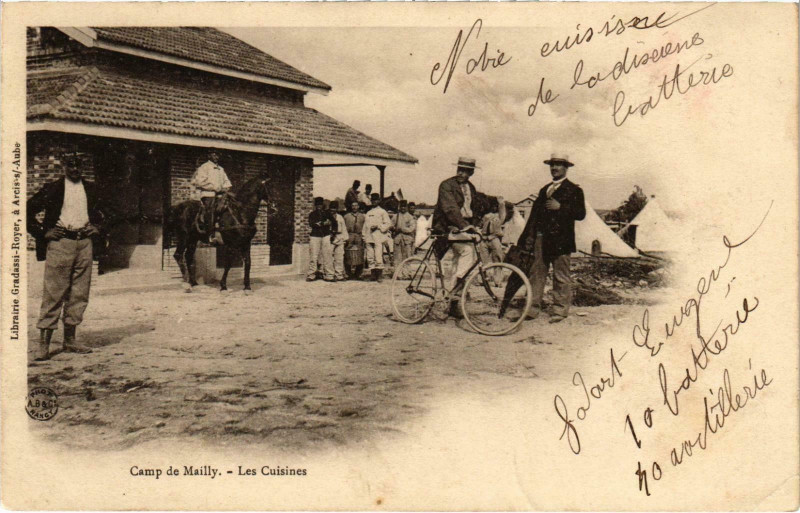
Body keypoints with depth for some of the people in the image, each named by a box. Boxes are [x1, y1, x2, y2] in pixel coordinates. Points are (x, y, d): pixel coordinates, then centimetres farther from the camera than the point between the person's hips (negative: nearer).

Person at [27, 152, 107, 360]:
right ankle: (44, 342, -5)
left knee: (79, 293, 6)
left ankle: (70, 339, 14)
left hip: (84, 243, 5)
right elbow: (28, 211, 1)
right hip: (60, 243, -4)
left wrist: (96, 227, 14)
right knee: (53, 292, -7)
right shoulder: (52, 189, 0)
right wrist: (43, 233, -4)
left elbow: (100, 212, 31)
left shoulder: (90, 189, 14)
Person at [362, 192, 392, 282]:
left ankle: (379, 275, -10)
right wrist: (364, 235, 13)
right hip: (369, 238, 5)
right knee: (370, 258, 1)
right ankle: (373, 275, 5)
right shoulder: (368, 213, 22)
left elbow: (388, 224, -1)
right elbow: (365, 225, 23)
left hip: (378, 238, -5)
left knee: (378, 257, -12)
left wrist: (378, 226, -12)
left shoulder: (382, 212, 6)